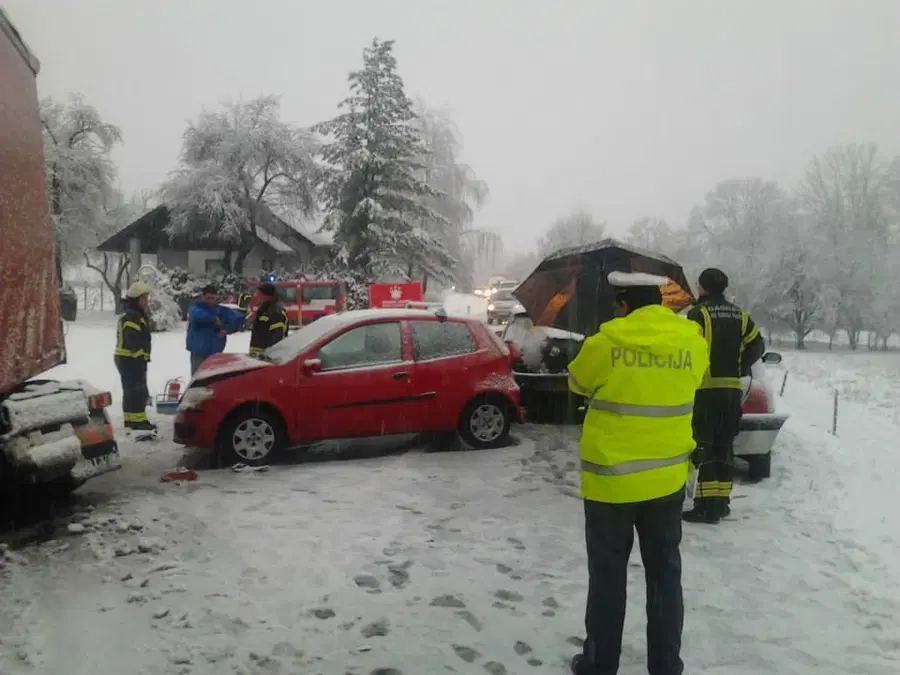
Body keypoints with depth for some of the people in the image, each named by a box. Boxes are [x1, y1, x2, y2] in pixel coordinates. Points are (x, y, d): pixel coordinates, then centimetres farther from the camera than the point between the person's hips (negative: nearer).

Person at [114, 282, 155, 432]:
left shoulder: (139, 315, 18)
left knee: (131, 390, 15)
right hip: (132, 359, -11)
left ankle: (130, 419, 22)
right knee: (137, 390, -9)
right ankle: (138, 420, -8)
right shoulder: (132, 316, -16)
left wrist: (142, 357, 21)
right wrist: (141, 358, -23)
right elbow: (134, 341, -23)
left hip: (126, 359, 11)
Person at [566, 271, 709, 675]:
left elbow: (578, 382, 4)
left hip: (610, 479, -3)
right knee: (664, 574, 15)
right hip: (666, 479, 4)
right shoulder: (693, 343, -3)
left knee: (608, 576, 10)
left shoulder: (606, 343, -14)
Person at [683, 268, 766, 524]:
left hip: (705, 389, -7)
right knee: (724, 447, 14)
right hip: (732, 390, 7)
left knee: (703, 446, -5)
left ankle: (706, 505, -8)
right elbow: (757, 345, 14)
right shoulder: (739, 315, 12)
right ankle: (721, 502, 19)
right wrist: (739, 370, 16)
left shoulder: (699, 313, -10)